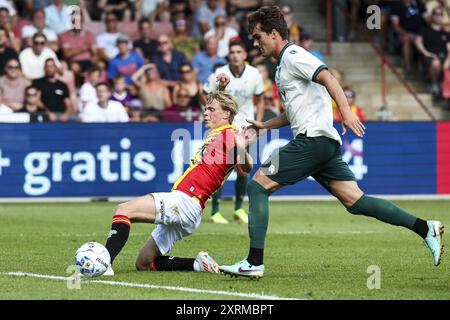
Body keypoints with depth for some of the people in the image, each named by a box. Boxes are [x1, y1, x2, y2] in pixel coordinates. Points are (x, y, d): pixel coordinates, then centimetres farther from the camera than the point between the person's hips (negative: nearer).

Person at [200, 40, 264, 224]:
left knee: (242, 171, 1)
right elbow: (203, 96, 0)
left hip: (245, 128, 2)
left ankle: (239, 209, 20)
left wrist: (258, 124, 0)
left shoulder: (254, 75, -5)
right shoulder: (219, 74, -12)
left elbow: (260, 100, 8)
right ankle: (215, 211, -1)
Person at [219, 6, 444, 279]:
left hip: (313, 139, -10)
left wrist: (346, 110, -33)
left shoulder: (292, 55, -4)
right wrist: (263, 126, 27)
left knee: (258, 185, -8)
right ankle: (426, 229, -1)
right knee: (355, 201, 4)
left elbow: (327, 77, -20)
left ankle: (254, 263, -12)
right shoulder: (284, 64, 26)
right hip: (326, 144, 10)